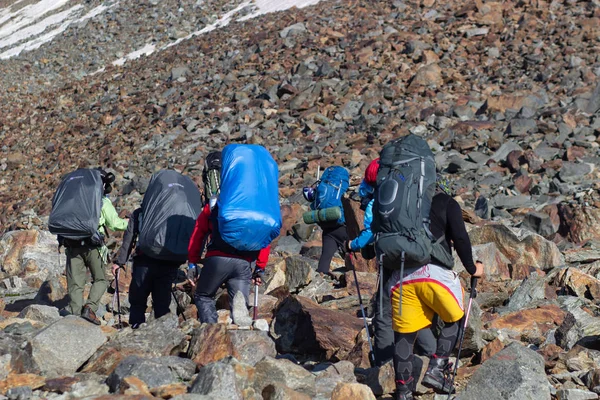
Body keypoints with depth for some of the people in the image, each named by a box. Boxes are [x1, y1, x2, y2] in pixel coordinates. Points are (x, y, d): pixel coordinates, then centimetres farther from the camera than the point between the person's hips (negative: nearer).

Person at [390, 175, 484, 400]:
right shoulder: (447, 203, 14)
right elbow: (460, 238, 2)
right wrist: (471, 268, 14)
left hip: (401, 276, 4)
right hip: (435, 272, -4)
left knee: (404, 333, 10)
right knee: (455, 320, 19)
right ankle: (436, 369, 7)